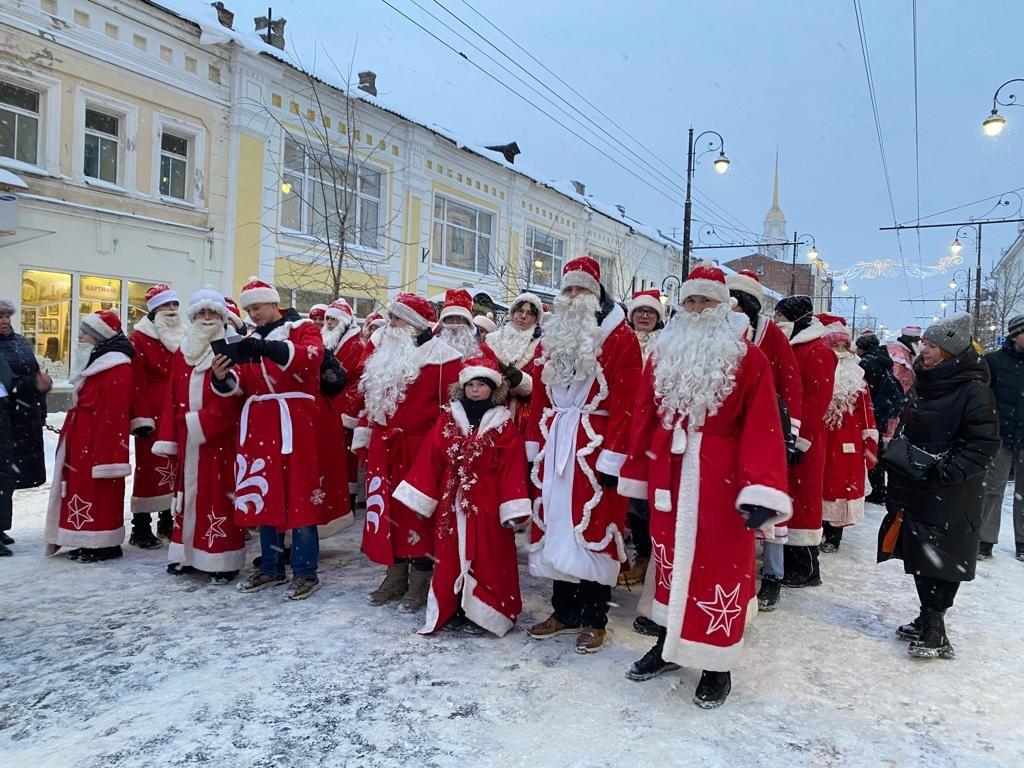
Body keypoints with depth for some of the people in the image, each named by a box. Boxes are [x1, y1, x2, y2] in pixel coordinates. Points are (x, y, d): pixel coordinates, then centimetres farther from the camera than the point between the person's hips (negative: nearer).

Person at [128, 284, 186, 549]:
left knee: (174, 467, 11)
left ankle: (168, 520, 23)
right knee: (150, 467, -3)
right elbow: (135, 380, -11)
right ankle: (140, 528, 5)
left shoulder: (182, 337, 15)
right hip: (152, 414, -6)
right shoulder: (139, 338, -5)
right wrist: (140, 417, -17)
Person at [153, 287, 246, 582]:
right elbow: (172, 397, 10)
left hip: (220, 439, -6)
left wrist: (201, 422, -17)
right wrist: (169, 437, 4)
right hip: (188, 439, 6)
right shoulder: (182, 352, 12)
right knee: (189, 492, 13)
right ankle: (187, 554, 24)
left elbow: (233, 398, -14)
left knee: (219, 497, -2)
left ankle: (222, 560, 5)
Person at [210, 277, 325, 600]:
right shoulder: (251, 339, 18)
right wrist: (223, 377, -12)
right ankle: (271, 568, 22)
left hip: (295, 423, -6)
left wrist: (266, 348, -32)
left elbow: (311, 356, -21)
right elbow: (242, 384, 11)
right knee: (264, 494, 10)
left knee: (300, 493, -5)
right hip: (259, 424, 6)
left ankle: (306, 572, 4)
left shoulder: (303, 328, 2)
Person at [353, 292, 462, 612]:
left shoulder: (441, 357, -7)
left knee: (417, 509, 0)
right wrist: (364, 431, 16)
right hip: (383, 448, 7)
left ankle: (419, 583, 12)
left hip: (419, 450, -7)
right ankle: (396, 576, 24)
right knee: (388, 508, 11)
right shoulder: (385, 354, 16)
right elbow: (370, 397, 21)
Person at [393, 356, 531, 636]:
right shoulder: (448, 419, 5)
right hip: (450, 505, 3)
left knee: (484, 559, 3)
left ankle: (480, 613, 18)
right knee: (450, 557, 10)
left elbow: (512, 467, -8)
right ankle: (451, 610, 25)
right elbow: (430, 459, 5)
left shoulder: (503, 425, -4)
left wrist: (512, 509, -13)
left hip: (486, 507, -3)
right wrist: (421, 498, 3)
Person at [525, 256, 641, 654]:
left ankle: (594, 618, 15)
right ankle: (564, 610, 26)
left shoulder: (620, 338, -5)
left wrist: (612, 457, -16)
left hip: (594, 447, -6)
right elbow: (540, 395, 13)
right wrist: (535, 446, 8)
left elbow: (625, 403, -12)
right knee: (557, 526, 11)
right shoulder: (552, 336, 14)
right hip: (555, 446, 6)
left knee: (594, 528, 0)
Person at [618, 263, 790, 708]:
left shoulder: (748, 358, -6)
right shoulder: (664, 353, 8)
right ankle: (669, 644, 32)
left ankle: (717, 664, 20)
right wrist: (636, 477, 7)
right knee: (669, 555, 15)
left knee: (719, 566, 3)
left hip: (722, 478, -4)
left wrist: (760, 491, -21)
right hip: (668, 474, 5)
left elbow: (762, 427, -13)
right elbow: (644, 417, 8)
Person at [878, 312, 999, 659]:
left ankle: (935, 632, 8)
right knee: (919, 553, 13)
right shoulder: (923, 383, 10)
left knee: (941, 559, -2)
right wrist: (895, 454, 7)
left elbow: (985, 444, -15)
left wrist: (948, 471, -23)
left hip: (951, 497, -7)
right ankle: (927, 619, 28)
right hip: (914, 489, 7)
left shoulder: (974, 390, -13)